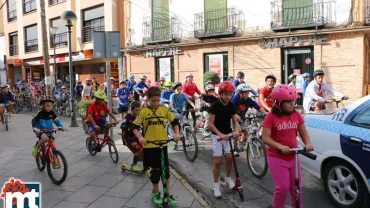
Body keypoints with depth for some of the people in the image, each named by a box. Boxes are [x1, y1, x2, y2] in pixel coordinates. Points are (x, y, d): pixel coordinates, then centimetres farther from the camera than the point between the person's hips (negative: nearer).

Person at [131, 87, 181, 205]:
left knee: (165, 169, 7)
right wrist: (140, 137, -21)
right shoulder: (144, 112, -5)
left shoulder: (164, 109, 0)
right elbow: (135, 127, -4)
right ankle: (156, 192, 29)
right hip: (149, 146, -2)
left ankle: (168, 194, 21)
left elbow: (175, 122, 6)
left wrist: (177, 133, -10)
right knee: (154, 171, 8)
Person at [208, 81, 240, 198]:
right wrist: (220, 134, -27)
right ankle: (216, 185, 11)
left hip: (228, 134, 4)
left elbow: (235, 121, 1)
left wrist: (236, 131, -19)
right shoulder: (215, 106, -16)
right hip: (216, 135, -4)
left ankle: (228, 178, 22)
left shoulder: (232, 106, -2)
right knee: (218, 161, -4)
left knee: (230, 157, -3)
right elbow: (210, 123, -17)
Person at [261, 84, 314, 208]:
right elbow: (265, 138, -17)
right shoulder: (271, 116, -13)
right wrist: (281, 146, -31)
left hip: (293, 157, 4)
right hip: (277, 158, -4)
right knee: (283, 187, -5)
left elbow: (303, 133, 6)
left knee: (296, 187, 11)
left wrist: (308, 143, -15)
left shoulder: (296, 115, 0)